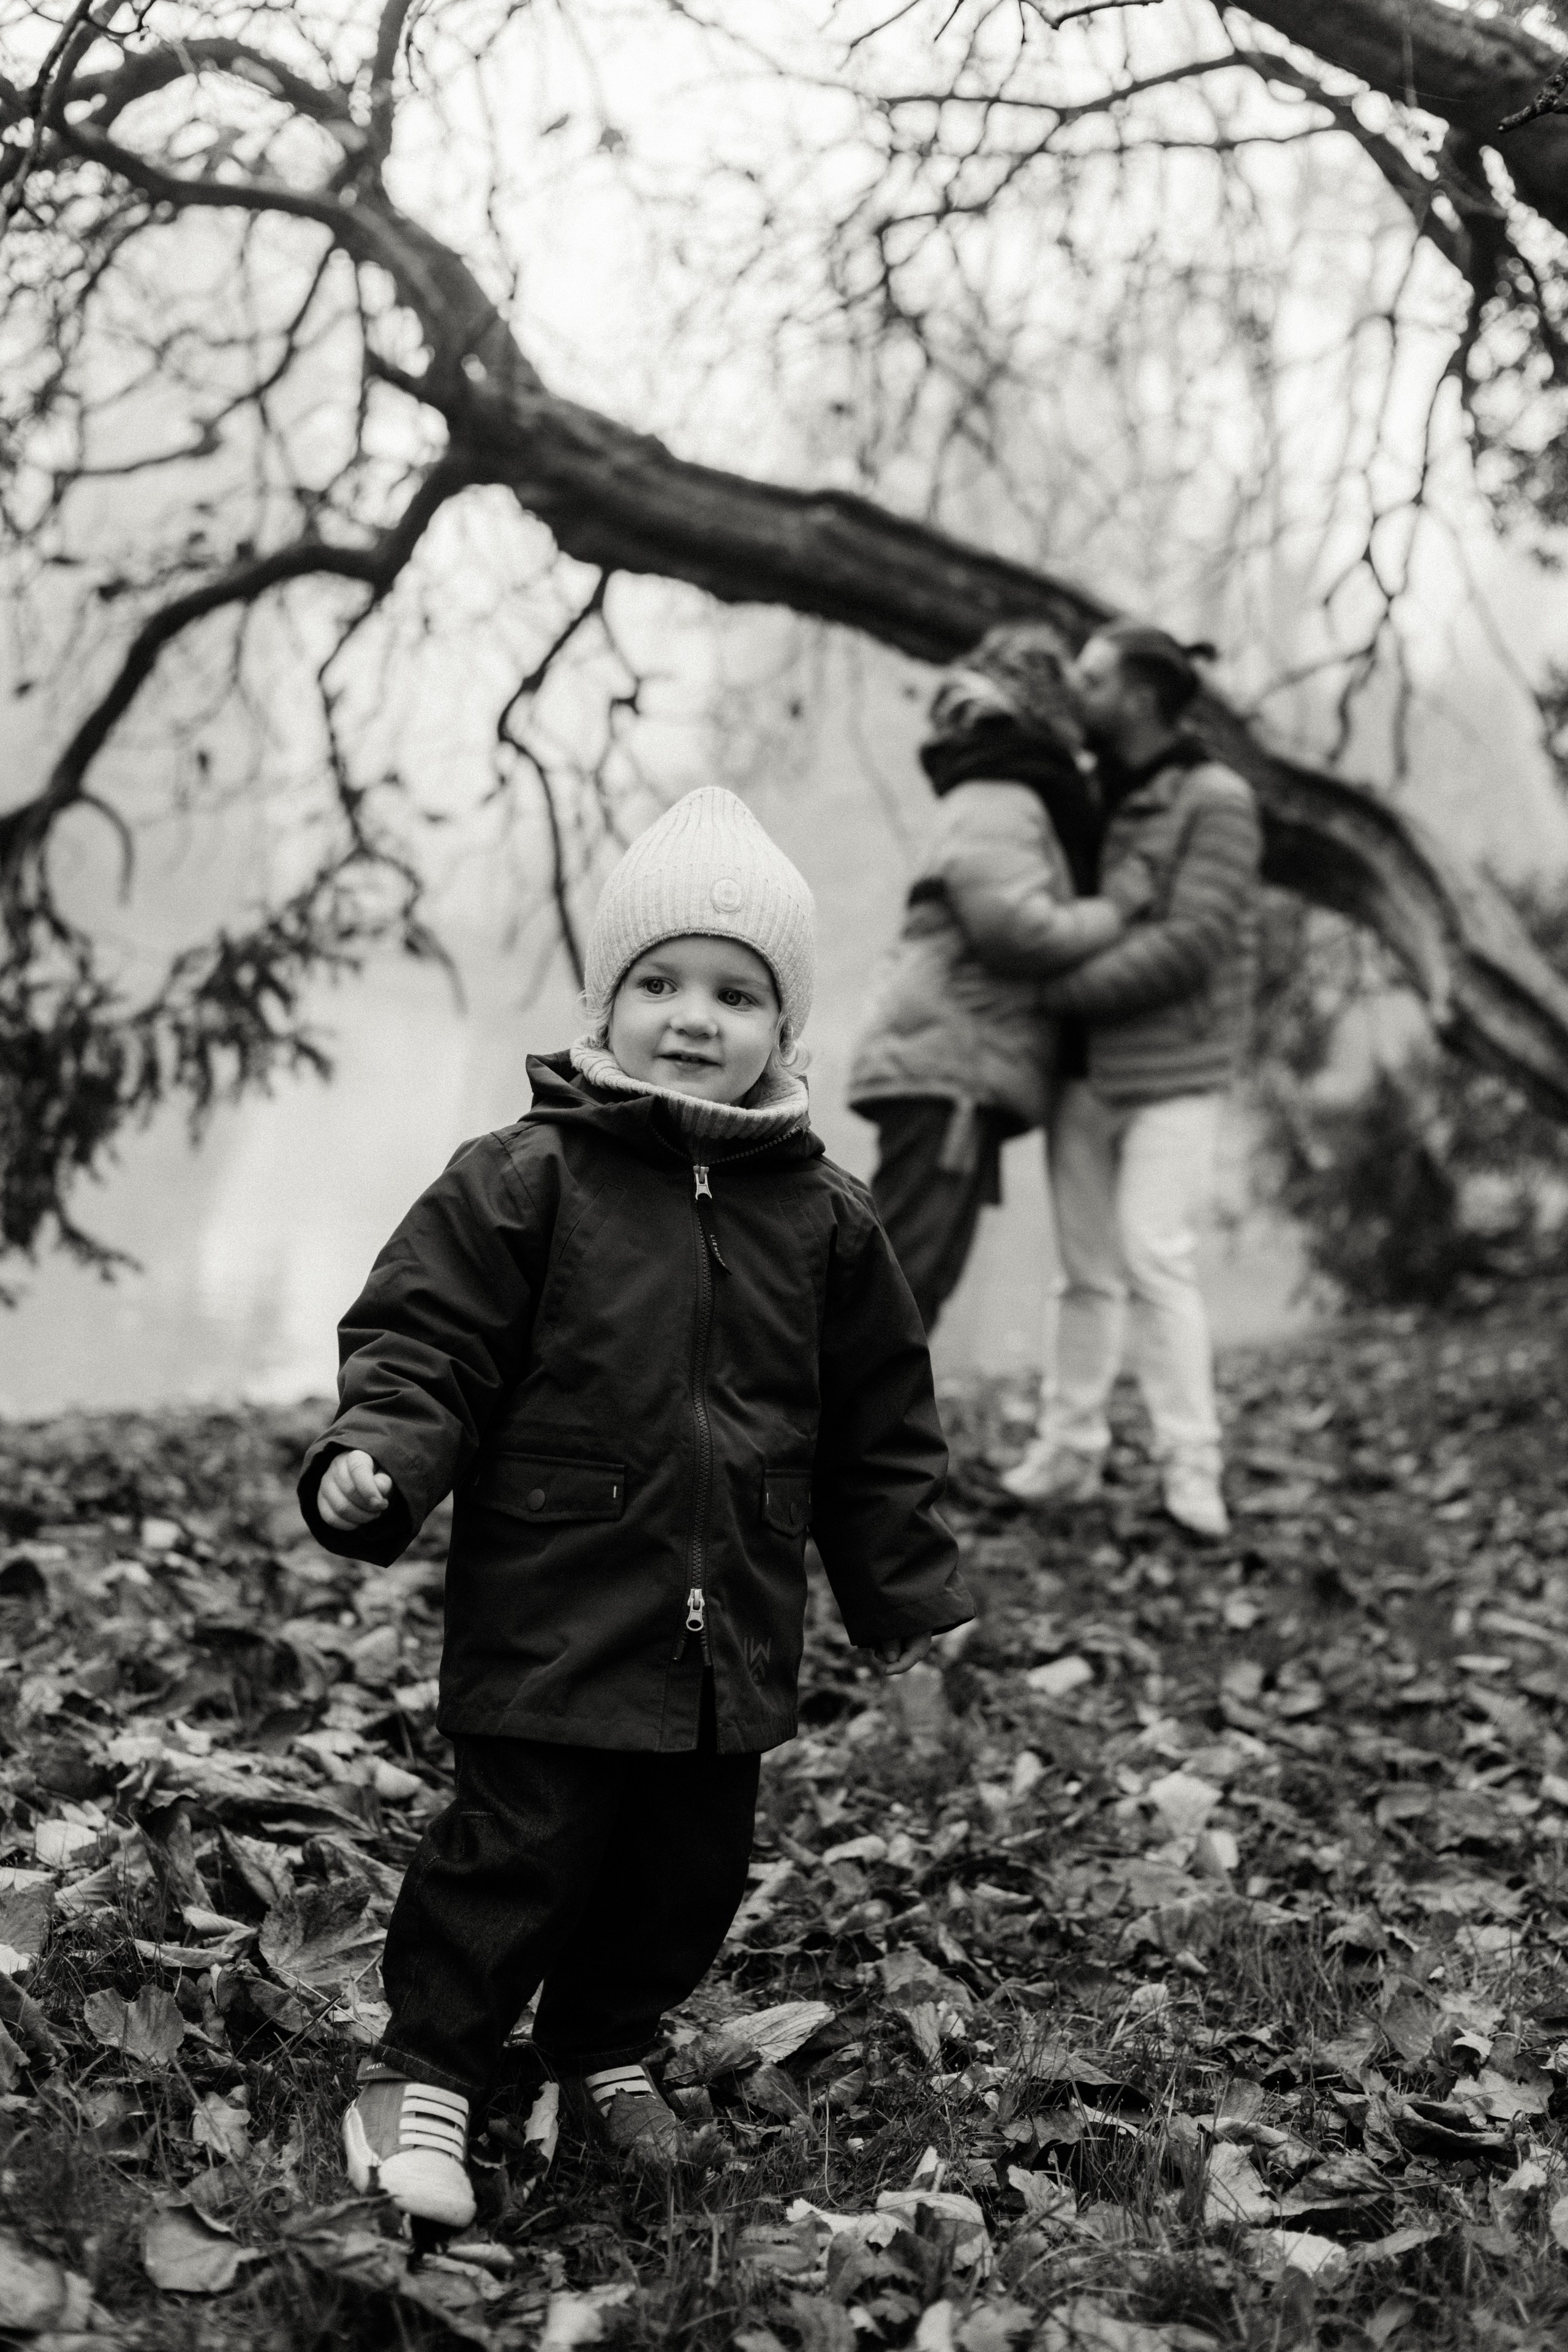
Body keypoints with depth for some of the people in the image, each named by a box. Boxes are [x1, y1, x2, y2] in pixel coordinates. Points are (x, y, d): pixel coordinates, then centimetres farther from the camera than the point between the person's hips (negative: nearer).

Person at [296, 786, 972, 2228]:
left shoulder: (822, 1219, 5)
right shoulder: (522, 1183, -7)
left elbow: (878, 1437, 11)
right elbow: (425, 1344, -7)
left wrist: (915, 1604, 13)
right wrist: (375, 1462, -26)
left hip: (737, 1634, 5)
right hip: (557, 1612, -4)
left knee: (694, 1856, 14)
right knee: (524, 1841, -4)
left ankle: (609, 2052, 36)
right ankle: (427, 2073, 16)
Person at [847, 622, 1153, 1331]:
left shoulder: (1015, 807, 27)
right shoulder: (998, 805, -6)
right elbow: (1015, 928, -19)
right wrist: (1114, 909, -6)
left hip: (954, 1078, 10)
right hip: (948, 1067, -10)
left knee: (918, 1279, 8)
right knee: (906, 1272, -15)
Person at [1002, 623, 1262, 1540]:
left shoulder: (1219, 804, -12)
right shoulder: (1095, 796, 9)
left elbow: (1189, 946, -21)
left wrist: (1057, 992, -21)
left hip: (1173, 1076, -6)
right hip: (1085, 1070, 6)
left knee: (1155, 1260, -15)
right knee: (1087, 1269, 7)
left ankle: (1192, 1473, -10)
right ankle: (1067, 1454, 12)